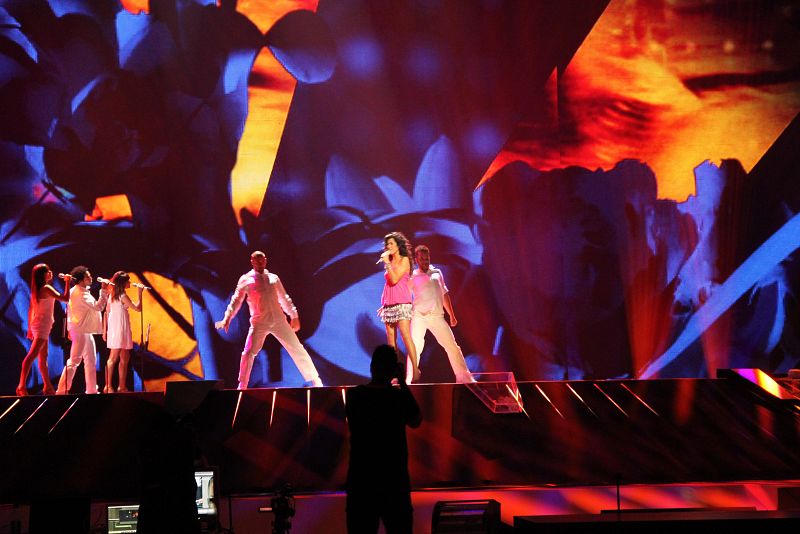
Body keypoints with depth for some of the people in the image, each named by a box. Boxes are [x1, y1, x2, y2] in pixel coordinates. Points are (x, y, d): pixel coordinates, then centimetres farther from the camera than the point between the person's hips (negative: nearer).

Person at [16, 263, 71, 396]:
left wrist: (30, 328, 18)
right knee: (31, 356, -16)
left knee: (43, 358, 15)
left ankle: (48, 387, 23)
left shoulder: (36, 290, 12)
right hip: (42, 326, -10)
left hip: (37, 325, 10)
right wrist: (67, 282, -8)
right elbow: (65, 298, -19)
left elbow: (31, 310, 14)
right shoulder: (46, 288, -13)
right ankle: (21, 387, -23)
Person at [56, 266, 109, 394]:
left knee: (91, 361, 13)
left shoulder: (75, 291, 14)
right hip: (80, 331, -11)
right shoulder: (80, 293, -18)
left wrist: (70, 329, 21)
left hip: (85, 331, 11)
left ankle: (92, 390, 17)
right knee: (74, 360, -11)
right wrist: (104, 291, -20)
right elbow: (98, 306, -25)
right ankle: (62, 391, -11)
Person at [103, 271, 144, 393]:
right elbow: (138, 308, -12)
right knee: (113, 358, -10)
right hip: (120, 328, -9)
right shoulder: (123, 296, -12)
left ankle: (122, 387, 13)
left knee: (125, 358, 12)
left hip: (113, 328, 9)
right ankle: (108, 386, -12)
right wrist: (140, 293, -5)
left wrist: (105, 329, 16)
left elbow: (106, 313, 14)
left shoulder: (112, 295, 13)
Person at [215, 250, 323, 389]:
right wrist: (228, 317, -13)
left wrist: (294, 316, 17)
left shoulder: (273, 278, 13)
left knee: (297, 349, 2)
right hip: (259, 323, -3)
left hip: (279, 321, 3)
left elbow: (284, 298, 20)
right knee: (248, 353, -12)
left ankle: (314, 380, 10)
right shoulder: (246, 280, 4)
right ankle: (242, 387, -4)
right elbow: (236, 300, 0)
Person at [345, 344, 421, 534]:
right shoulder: (400, 397, -11)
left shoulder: (353, 396, -4)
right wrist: (403, 383, 5)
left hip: (360, 480, 2)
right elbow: (416, 422, 6)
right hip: (394, 480, -2)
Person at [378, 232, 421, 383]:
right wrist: (384, 304, 17)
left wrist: (387, 263, -10)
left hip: (401, 303, -7)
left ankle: (415, 370, -21)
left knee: (406, 336, -17)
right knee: (391, 341, 2)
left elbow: (394, 279, -14)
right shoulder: (390, 262, 17)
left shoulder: (404, 260, -2)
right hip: (389, 305, 7)